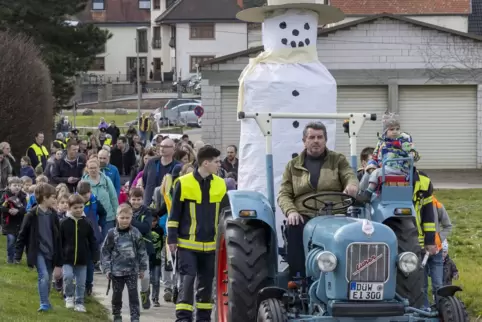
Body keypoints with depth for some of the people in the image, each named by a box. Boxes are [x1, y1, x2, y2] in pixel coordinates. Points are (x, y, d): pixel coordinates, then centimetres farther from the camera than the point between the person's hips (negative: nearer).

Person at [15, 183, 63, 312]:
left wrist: (59, 261, 8)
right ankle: (44, 304, -9)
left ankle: (46, 303, 27)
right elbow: (22, 235, -6)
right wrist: (17, 255, -8)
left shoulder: (53, 215, 2)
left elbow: (57, 237, 7)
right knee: (44, 276, -17)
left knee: (48, 279, 11)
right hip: (38, 252, -5)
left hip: (50, 253, 5)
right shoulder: (31, 215, -11)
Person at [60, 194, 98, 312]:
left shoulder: (86, 223, 1)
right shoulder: (64, 223, -5)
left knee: (81, 283, 7)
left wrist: (94, 255, 0)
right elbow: (59, 242, -1)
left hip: (82, 259, 2)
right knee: (68, 276, -20)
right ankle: (69, 297, 4)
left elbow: (92, 241, 7)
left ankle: (79, 303, 21)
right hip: (67, 258, -2)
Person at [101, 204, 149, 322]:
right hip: (116, 271, 0)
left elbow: (142, 251, 5)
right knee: (117, 294, 11)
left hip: (132, 270, 0)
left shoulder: (135, 233, -1)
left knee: (133, 294, -3)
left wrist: (142, 268, 5)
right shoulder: (112, 233, -4)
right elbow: (105, 252, 0)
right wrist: (107, 269, -3)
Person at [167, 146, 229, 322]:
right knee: (187, 279, -10)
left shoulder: (220, 185, 6)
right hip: (187, 243, -4)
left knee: (206, 282, 9)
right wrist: (172, 239, -6)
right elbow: (174, 214, -4)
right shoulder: (184, 183, -8)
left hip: (210, 244, 4)